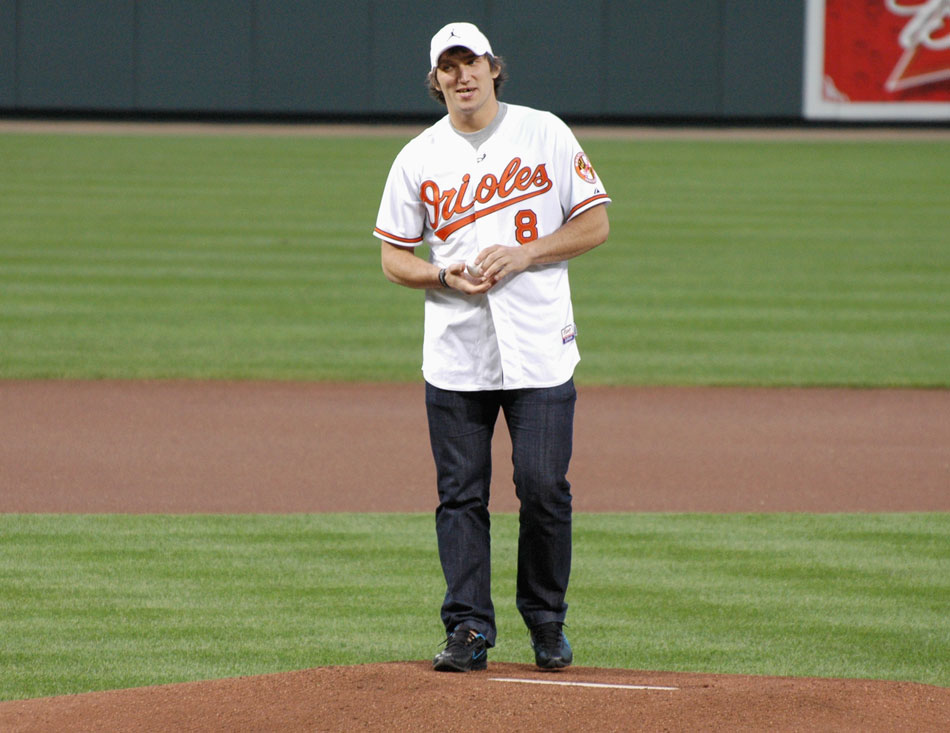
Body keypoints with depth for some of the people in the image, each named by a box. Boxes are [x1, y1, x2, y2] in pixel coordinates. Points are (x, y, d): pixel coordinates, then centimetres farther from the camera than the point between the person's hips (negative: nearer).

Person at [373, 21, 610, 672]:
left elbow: (596, 225, 2)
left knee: (544, 487, -5)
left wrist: (522, 254, -11)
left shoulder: (545, 134, 3)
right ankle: (469, 629, 6)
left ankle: (547, 622, 12)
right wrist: (445, 275, -10)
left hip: (539, 347, -2)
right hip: (454, 353, 2)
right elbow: (395, 257, 10)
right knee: (460, 495, 0)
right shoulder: (418, 159, 7)